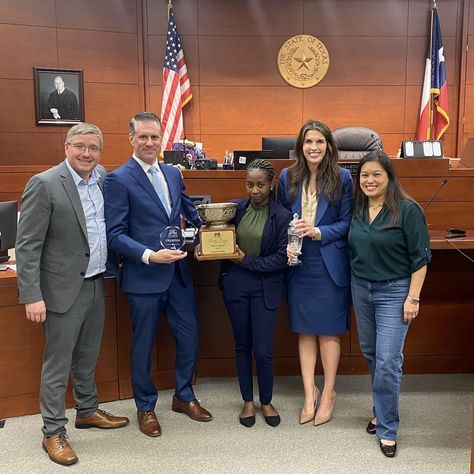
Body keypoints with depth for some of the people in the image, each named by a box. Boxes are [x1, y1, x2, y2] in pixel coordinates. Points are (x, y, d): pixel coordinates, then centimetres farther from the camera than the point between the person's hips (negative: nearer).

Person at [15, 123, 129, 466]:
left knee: (88, 357, 21)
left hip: (96, 283, 6)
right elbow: (27, 246, -15)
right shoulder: (44, 184, -14)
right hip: (65, 288, -6)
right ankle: (53, 432, 20)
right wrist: (32, 296, -19)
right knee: (58, 363, 6)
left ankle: (88, 411, 39)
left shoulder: (103, 178, 4)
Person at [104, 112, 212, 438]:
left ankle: (184, 396, 35)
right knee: (144, 344, 10)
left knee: (190, 337, 13)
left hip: (178, 272, 6)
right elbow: (115, 234, -14)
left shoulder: (174, 174, 9)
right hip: (144, 276, -5)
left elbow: (191, 213, 20)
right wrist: (149, 255, -25)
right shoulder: (119, 179, -10)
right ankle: (146, 407, 31)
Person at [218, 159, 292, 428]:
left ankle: (266, 402, 25)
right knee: (242, 346, 13)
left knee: (263, 350, 1)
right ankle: (248, 402, 30)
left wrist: (247, 261, -14)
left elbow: (282, 258, -10)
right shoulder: (236, 209, 1)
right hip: (235, 285, 3)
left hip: (265, 288, -3)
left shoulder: (282, 217, -8)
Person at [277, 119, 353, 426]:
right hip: (299, 265, 3)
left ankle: (328, 393, 24)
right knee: (305, 331, 10)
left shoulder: (342, 177, -5)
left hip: (330, 265, -3)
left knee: (329, 330, 7)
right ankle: (310, 393, 22)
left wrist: (319, 232, -19)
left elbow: (347, 222, -4)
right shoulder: (288, 177, 3)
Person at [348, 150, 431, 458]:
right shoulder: (358, 210, 5)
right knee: (370, 354, 16)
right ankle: (383, 410, 35)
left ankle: (387, 429, 10)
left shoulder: (407, 210, -13)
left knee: (387, 361, -6)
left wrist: (413, 298, -15)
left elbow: (420, 257, -12)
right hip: (361, 289, 6)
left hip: (394, 292, -6)